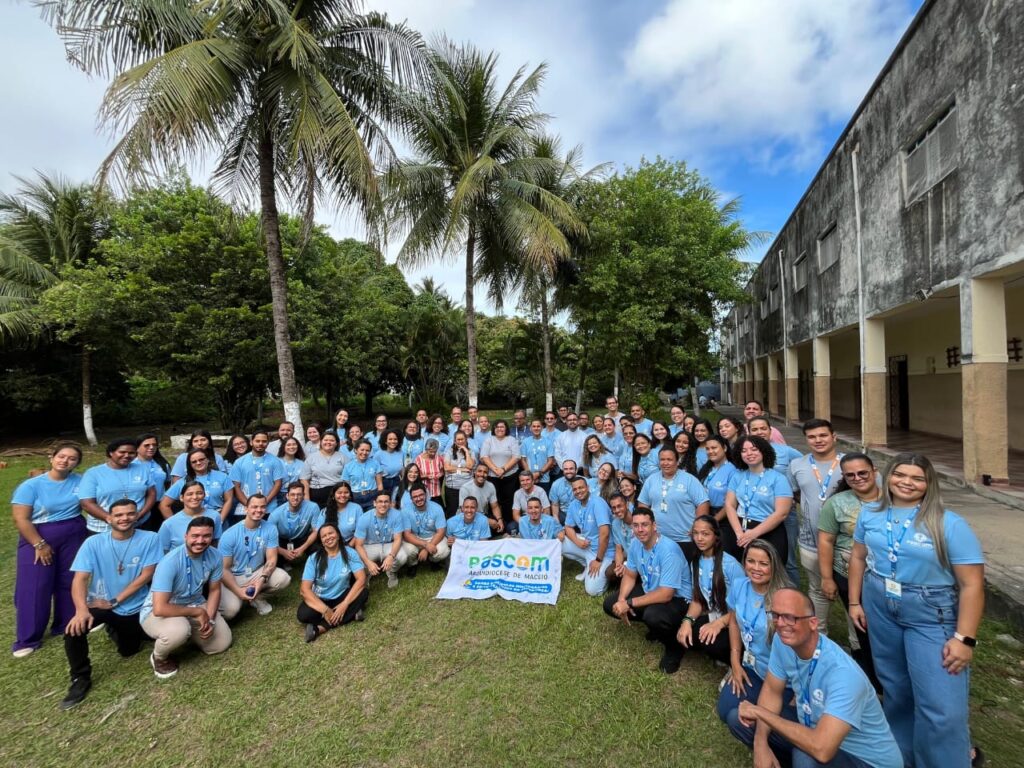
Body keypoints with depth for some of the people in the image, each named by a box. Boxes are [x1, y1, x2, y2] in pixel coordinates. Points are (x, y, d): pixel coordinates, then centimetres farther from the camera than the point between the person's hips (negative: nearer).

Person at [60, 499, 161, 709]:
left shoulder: (149, 539, -16)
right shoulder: (93, 543, -14)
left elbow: (145, 576, -16)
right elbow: (80, 579, -20)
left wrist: (114, 602, -19)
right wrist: (81, 609, -37)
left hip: (134, 608, 0)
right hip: (99, 604, 0)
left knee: (128, 651, 14)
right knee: (74, 627, -30)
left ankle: (114, 630, 48)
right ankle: (80, 678, -5)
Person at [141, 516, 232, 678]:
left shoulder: (215, 557, -15)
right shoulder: (170, 562, -32)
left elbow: (214, 590, -1)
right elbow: (159, 608, -34)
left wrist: (210, 619, -15)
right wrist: (198, 612, -25)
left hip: (195, 604, 5)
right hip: (157, 612, -5)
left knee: (222, 643, -1)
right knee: (178, 630, -37)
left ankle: (190, 631, 27)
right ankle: (159, 657, -1)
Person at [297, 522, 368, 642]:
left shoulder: (349, 553, -12)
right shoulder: (314, 558, -12)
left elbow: (361, 579, -19)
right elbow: (304, 589, -19)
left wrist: (344, 605, -29)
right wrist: (325, 610, -28)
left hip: (342, 597, 1)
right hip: (320, 599, -1)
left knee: (363, 593, -27)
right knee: (303, 614, -31)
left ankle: (320, 628, -22)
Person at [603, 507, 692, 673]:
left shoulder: (669, 550, -31)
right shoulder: (635, 543, -8)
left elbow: (666, 594, -33)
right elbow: (629, 575, 4)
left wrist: (630, 603, -30)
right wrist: (622, 600, -15)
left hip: (677, 599, -7)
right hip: (649, 590, 7)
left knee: (653, 615, -38)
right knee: (611, 604, -3)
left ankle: (674, 646, -3)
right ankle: (655, 625, 15)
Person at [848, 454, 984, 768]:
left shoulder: (949, 524, -15)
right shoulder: (870, 513, -2)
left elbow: (972, 584, -14)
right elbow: (858, 557, 8)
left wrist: (964, 638, -17)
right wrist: (855, 601, 7)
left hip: (932, 617, -3)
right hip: (880, 610, 4)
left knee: (941, 708, -3)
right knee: (894, 688, 19)